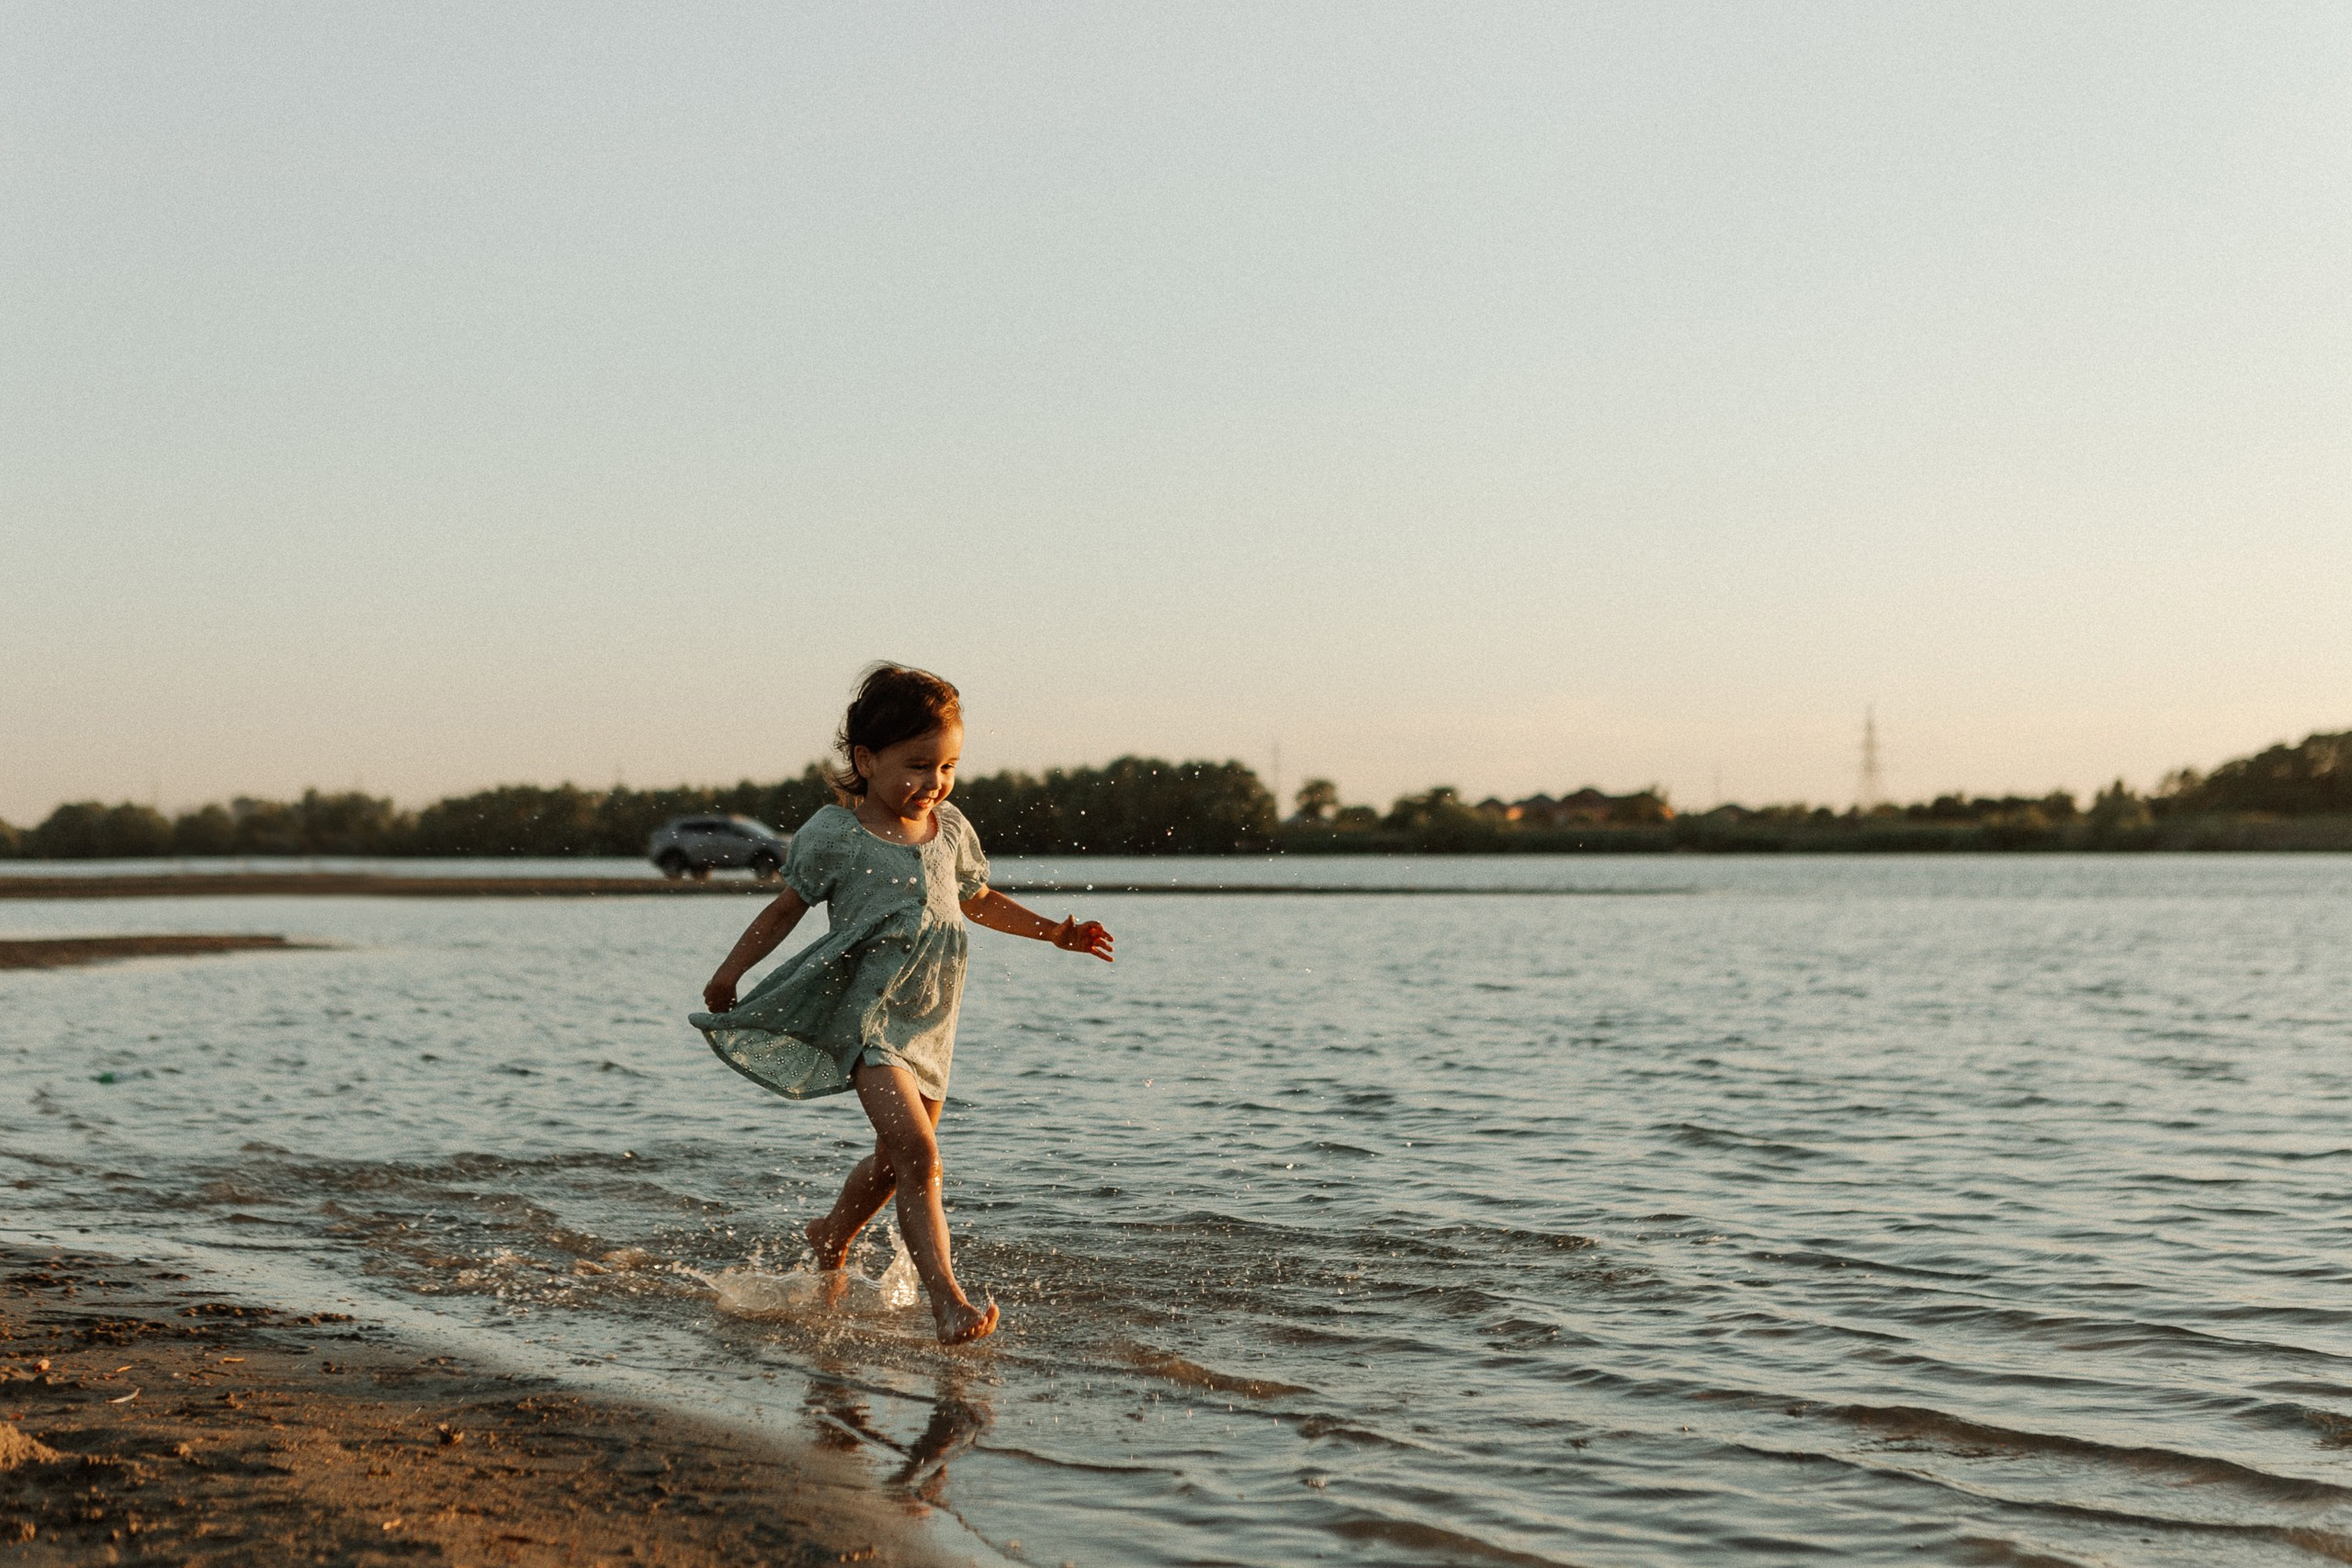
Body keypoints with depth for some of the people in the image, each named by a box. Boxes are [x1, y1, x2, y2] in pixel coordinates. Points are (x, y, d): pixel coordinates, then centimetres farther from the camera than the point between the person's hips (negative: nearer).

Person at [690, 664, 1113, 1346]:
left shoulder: (951, 830, 6)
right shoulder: (834, 835, -9)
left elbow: (980, 901, 22)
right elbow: (786, 908, 2)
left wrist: (1055, 931, 15)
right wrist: (728, 976, 4)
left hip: (928, 1021, 6)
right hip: (865, 1014, -6)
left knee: (894, 1161, 19)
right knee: (917, 1154, -22)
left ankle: (830, 1237, 47)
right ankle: (948, 1302, -26)